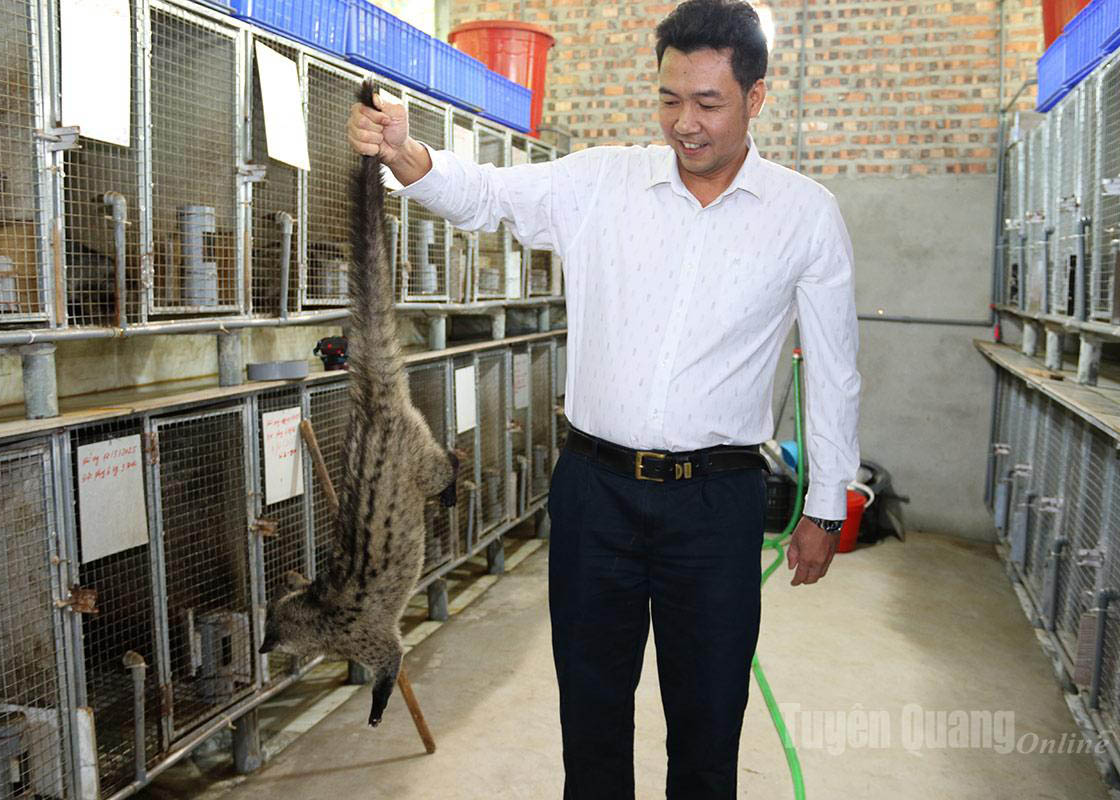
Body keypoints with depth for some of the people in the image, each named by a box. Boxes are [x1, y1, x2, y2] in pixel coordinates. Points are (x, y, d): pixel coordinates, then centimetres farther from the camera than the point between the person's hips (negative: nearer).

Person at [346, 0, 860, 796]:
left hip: (718, 499, -1)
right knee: (591, 703, 16)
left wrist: (827, 508, 5)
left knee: (709, 716, 13)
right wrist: (404, 152, -30)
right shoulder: (600, 181, 1)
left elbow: (833, 371, 3)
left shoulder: (808, 213, -2)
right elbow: (485, 193, -8)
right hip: (595, 487, 1)